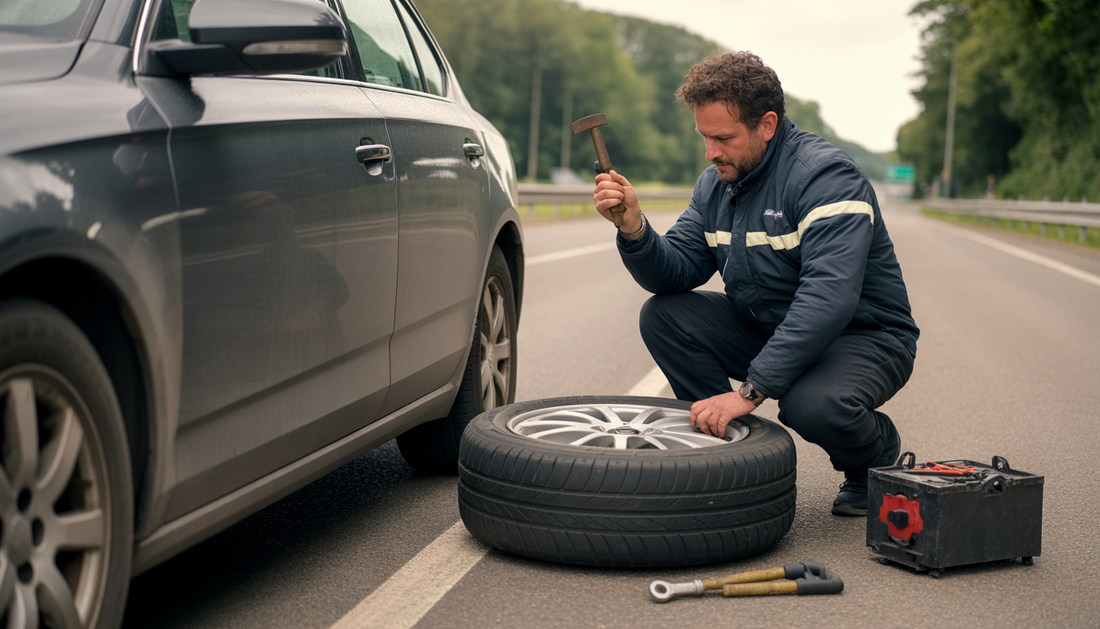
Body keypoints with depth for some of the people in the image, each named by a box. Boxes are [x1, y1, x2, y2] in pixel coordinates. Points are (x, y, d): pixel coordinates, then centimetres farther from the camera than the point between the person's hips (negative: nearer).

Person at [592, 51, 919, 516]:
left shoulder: (825, 174, -24)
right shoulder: (716, 183, 1)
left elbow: (829, 299, -35)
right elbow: (675, 273, -1)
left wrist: (750, 390, -39)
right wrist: (633, 226, -22)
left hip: (863, 336, -7)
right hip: (767, 329, 7)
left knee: (813, 404, -37)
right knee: (663, 315, -10)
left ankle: (877, 451, 0)